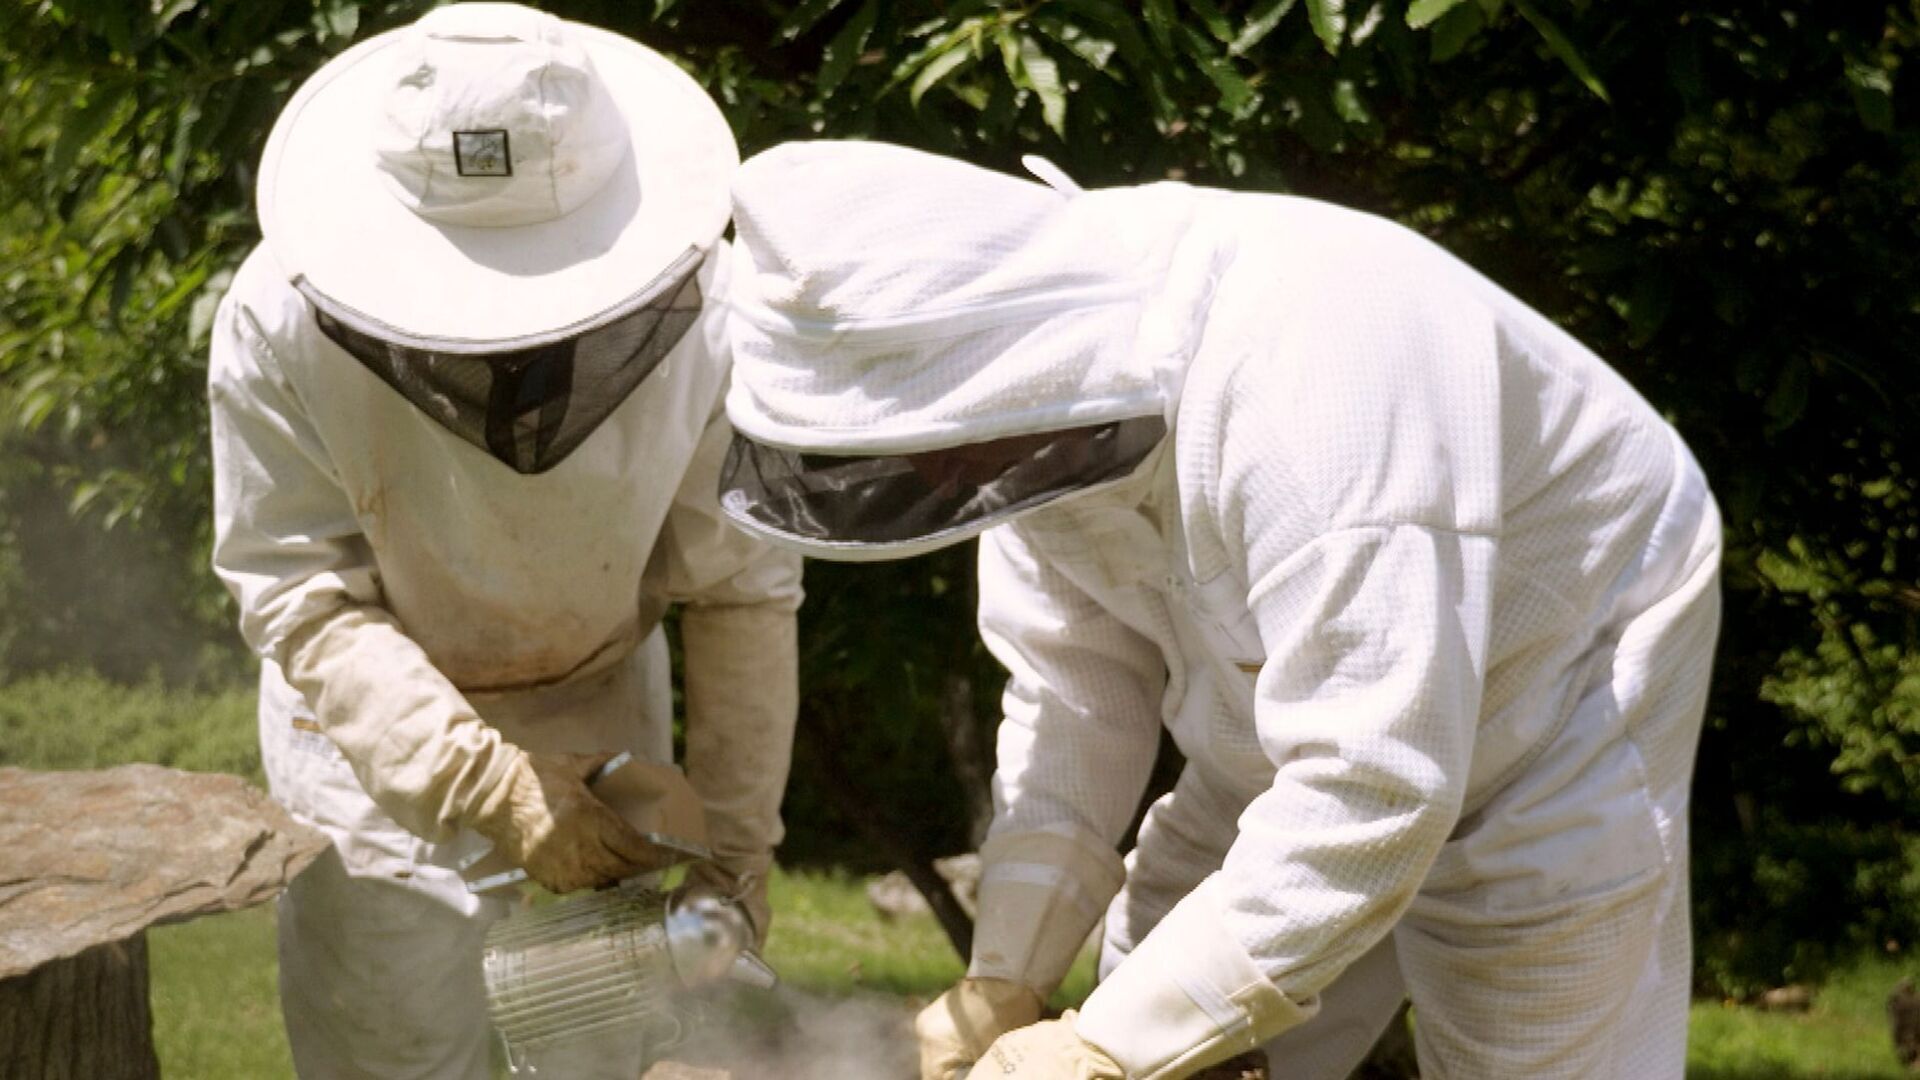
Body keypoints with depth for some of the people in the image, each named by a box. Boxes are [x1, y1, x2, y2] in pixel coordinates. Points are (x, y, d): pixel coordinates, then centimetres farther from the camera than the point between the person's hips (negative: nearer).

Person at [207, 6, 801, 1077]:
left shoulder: (705, 314, -25)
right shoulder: (284, 320, -28)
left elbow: (744, 595, -15)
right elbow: (304, 598, -24)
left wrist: (737, 846, -14)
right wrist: (491, 786, -35)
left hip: (599, 709, 1)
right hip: (378, 724, -1)